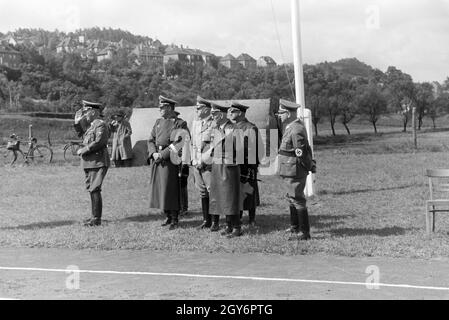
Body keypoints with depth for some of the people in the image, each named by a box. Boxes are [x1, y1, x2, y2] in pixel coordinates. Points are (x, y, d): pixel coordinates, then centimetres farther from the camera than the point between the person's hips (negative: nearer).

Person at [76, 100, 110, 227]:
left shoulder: (101, 125, -10)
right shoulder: (91, 126, 21)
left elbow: (98, 142, -20)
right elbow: (82, 136, 23)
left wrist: (83, 150, -15)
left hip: (98, 162, -10)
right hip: (89, 162, 10)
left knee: (95, 189, -11)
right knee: (91, 189, 12)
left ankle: (97, 219, -7)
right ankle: (94, 216, 20)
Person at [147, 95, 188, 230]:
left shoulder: (180, 123, -4)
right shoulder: (158, 122, 16)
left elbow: (179, 143, -13)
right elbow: (151, 140, 15)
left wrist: (163, 154, -17)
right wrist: (154, 153, -3)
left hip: (169, 160, -6)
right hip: (156, 159, 6)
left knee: (171, 190, -5)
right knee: (159, 188, 8)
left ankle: (175, 220, 5)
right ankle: (168, 217, 20)